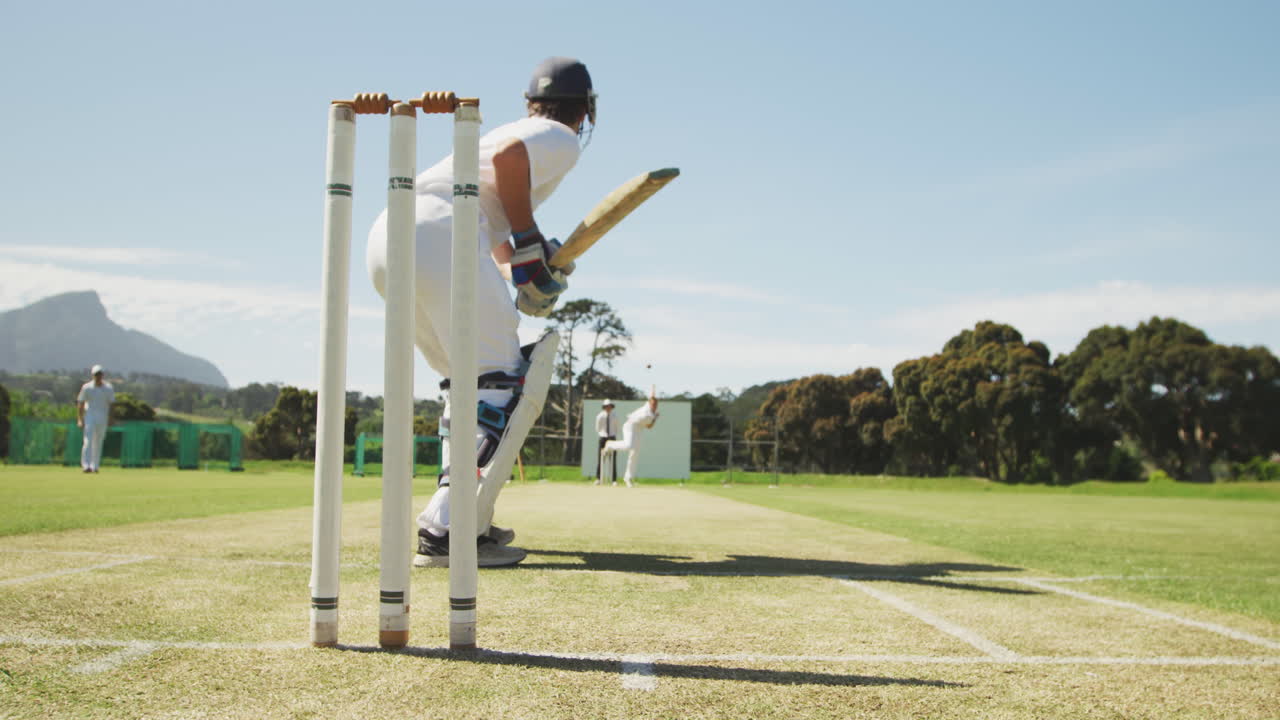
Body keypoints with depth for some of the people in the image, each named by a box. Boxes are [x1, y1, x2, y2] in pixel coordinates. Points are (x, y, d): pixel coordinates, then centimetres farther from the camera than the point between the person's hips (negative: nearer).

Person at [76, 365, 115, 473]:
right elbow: (80, 404, 1)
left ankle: (95, 466, 13)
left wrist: (110, 419, -2)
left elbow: (111, 404, 5)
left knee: (98, 443, 6)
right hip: (90, 416, -2)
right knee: (88, 441, -12)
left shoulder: (108, 388, 3)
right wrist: (80, 419, -6)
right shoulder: (86, 387, -1)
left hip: (103, 418, 2)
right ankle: (86, 465, -17)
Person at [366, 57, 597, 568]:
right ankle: (449, 530, -18)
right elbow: (507, 156, -12)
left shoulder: (516, 129, 36)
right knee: (506, 385, -8)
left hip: (384, 241, 9)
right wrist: (529, 247, -8)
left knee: (471, 382, 20)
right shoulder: (561, 140, 10)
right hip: (439, 236, -9)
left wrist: (523, 267, 22)